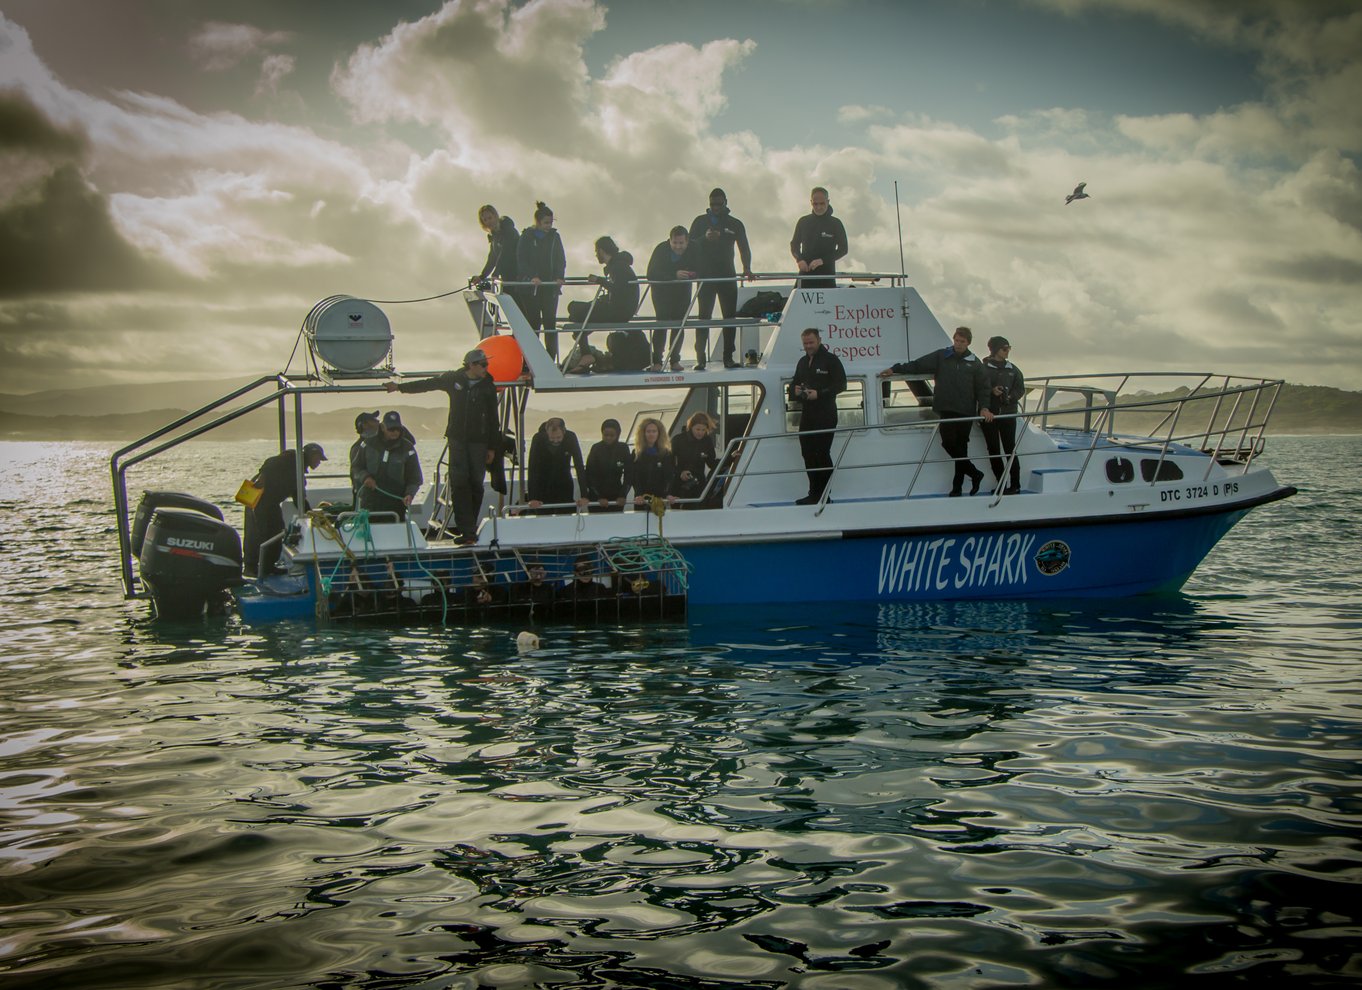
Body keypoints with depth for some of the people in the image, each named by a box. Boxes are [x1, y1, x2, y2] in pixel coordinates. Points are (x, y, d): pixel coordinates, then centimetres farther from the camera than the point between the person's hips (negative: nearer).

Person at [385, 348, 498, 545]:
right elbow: (427, 384, 13)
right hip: (457, 438, 0)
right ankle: (467, 530, -12)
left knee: (476, 482, -3)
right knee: (459, 482, -11)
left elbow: (492, 419, 8)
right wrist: (399, 387, 12)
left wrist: (492, 447, 7)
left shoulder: (488, 387, 4)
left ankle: (468, 526, 10)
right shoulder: (453, 380, 3)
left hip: (479, 440, 0)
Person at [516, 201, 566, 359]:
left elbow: (561, 259, 8)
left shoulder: (554, 237, 10)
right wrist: (532, 276, -22)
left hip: (551, 285, 3)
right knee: (533, 322, -3)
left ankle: (551, 358, -1)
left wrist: (559, 277, -10)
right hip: (531, 287, -3)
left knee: (550, 321, -4)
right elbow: (521, 260, -7)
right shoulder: (527, 237, 0)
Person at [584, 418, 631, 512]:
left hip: (616, 497, 2)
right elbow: (590, 475, -7)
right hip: (596, 498, -2)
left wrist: (622, 495, -11)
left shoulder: (623, 449, 0)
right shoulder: (596, 449, -5)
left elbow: (628, 474, 1)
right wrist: (599, 497, -16)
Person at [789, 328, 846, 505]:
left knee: (822, 454, -9)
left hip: (825, 416, -8)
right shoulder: (802, 362, 18)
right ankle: (814, 494, 16)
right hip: (807, 416, 8)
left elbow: (841, 385, -10)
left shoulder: (831, 360, -5)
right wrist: (795, 390, 1)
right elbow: (794, 384, 26)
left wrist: (819, 394, -19)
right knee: (808, 454, 8)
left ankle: (824, 495, -5)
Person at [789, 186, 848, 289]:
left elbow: (843, 249, 2)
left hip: (827, 274, -2)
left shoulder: (835, 223, 4)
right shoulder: (803, 222, 10)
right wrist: (799, 259, -5)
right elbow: (794, 245, 16)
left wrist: (823, 260, -12)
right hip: (806, 272, 2)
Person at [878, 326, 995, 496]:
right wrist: (895, 369, -1)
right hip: (946, 409, 1)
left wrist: (984, 407, -7)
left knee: (961, 446, 1)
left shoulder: (975, 363, 6)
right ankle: (974, 474, 4)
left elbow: (982, 388, 7)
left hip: (966, 411, -1)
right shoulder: (941, 356, 7)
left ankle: (957, 485, 10)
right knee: (948, 442, -11)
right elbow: (917, 365, 6)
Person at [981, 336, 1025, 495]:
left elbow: (1020, 389, 11)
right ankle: (1001, 485, 5)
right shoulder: (983, 368, 3)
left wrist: (1010, 396, -8)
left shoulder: (1012, 369, 11)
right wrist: (992, 391, -19)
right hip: (989, 414, -1)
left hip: (1008, 414, 1)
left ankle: (1015, 485, -3)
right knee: (993, 450, 0)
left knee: (1010, 449, -4)